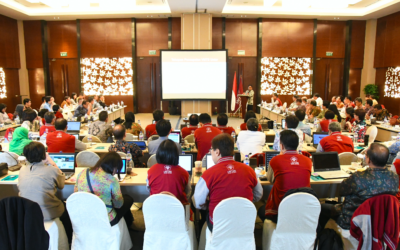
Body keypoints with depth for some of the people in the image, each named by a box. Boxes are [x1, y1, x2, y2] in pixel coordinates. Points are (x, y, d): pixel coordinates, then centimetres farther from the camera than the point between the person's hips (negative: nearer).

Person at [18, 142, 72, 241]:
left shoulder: (22, 169, -1)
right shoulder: (52, 170, -15)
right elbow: (61, 185, 3)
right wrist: (52, 163, 5)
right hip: (48, 214, -5)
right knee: (67, 208, 25)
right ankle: (69, 243, 37)